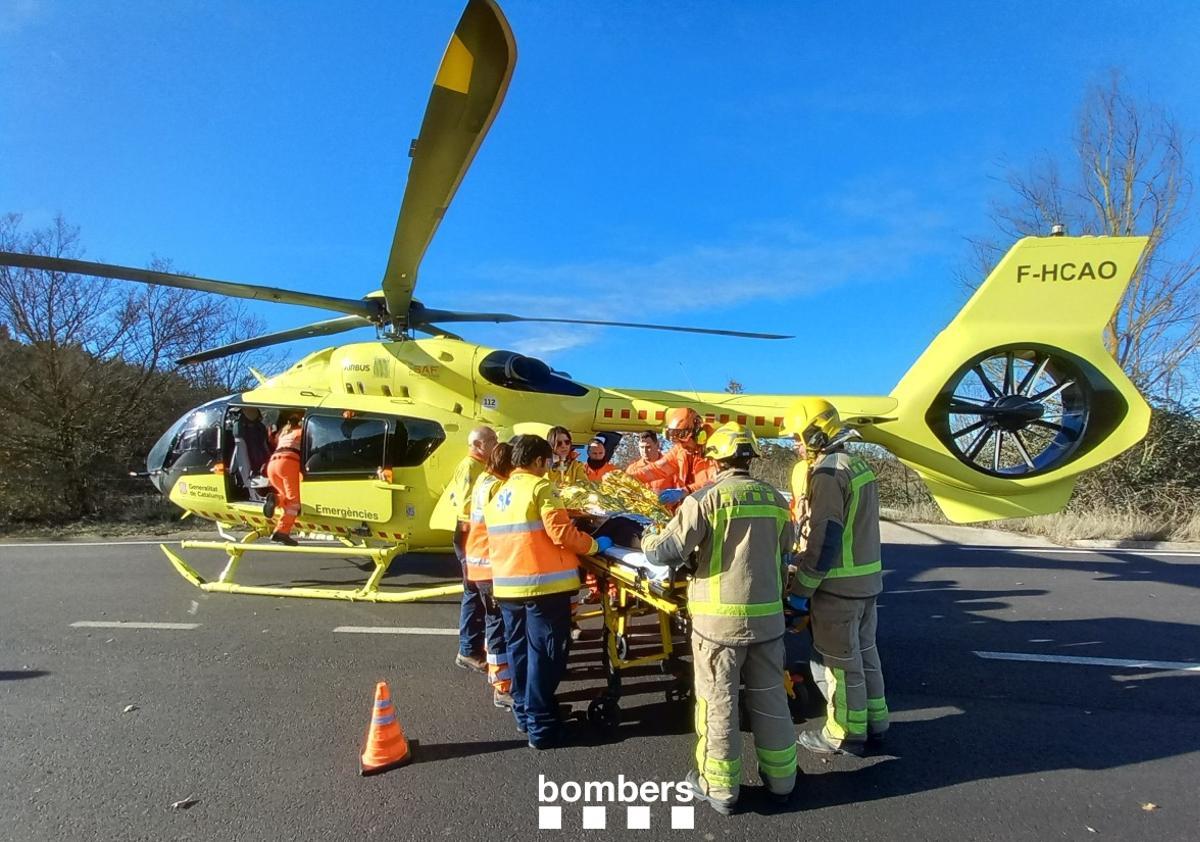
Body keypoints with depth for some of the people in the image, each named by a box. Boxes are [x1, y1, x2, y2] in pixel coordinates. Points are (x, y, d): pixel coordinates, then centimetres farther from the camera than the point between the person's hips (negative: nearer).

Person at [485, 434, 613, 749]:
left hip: (507, 584, 8)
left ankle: (523, 714, 29)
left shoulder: (497, 495, 15)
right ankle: (541, 726, 6)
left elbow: (498, 539, 17)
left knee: (519, 650, 17)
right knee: (544, 654, 0)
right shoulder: (540, 487, -9)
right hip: (544, 582, -8)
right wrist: (595, 544, -4)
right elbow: (561, 533, -15)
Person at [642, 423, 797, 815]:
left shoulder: (707, 497, -13)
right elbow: (783, 556, 15)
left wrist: (646, 540, 5)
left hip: (719, 618, -5)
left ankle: (720, 786, 22)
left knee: (718, 703, 9)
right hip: (768, 615, 5)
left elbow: (664, 551, -16)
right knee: (770, 696, 19)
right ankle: (780, 776, 33)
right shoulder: (776, 500, 4)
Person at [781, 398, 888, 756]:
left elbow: (824, 539, -22)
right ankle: (873, 721, 32)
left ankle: (846, 734, 16)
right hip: (867, 578, 9)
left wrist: (801, 589, -16)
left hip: (839, 585, -9)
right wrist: (803, 558, 20)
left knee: (838, 660, 4)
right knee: (863, 651, 20)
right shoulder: (859, 465, 9)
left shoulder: (827, 473, -20)